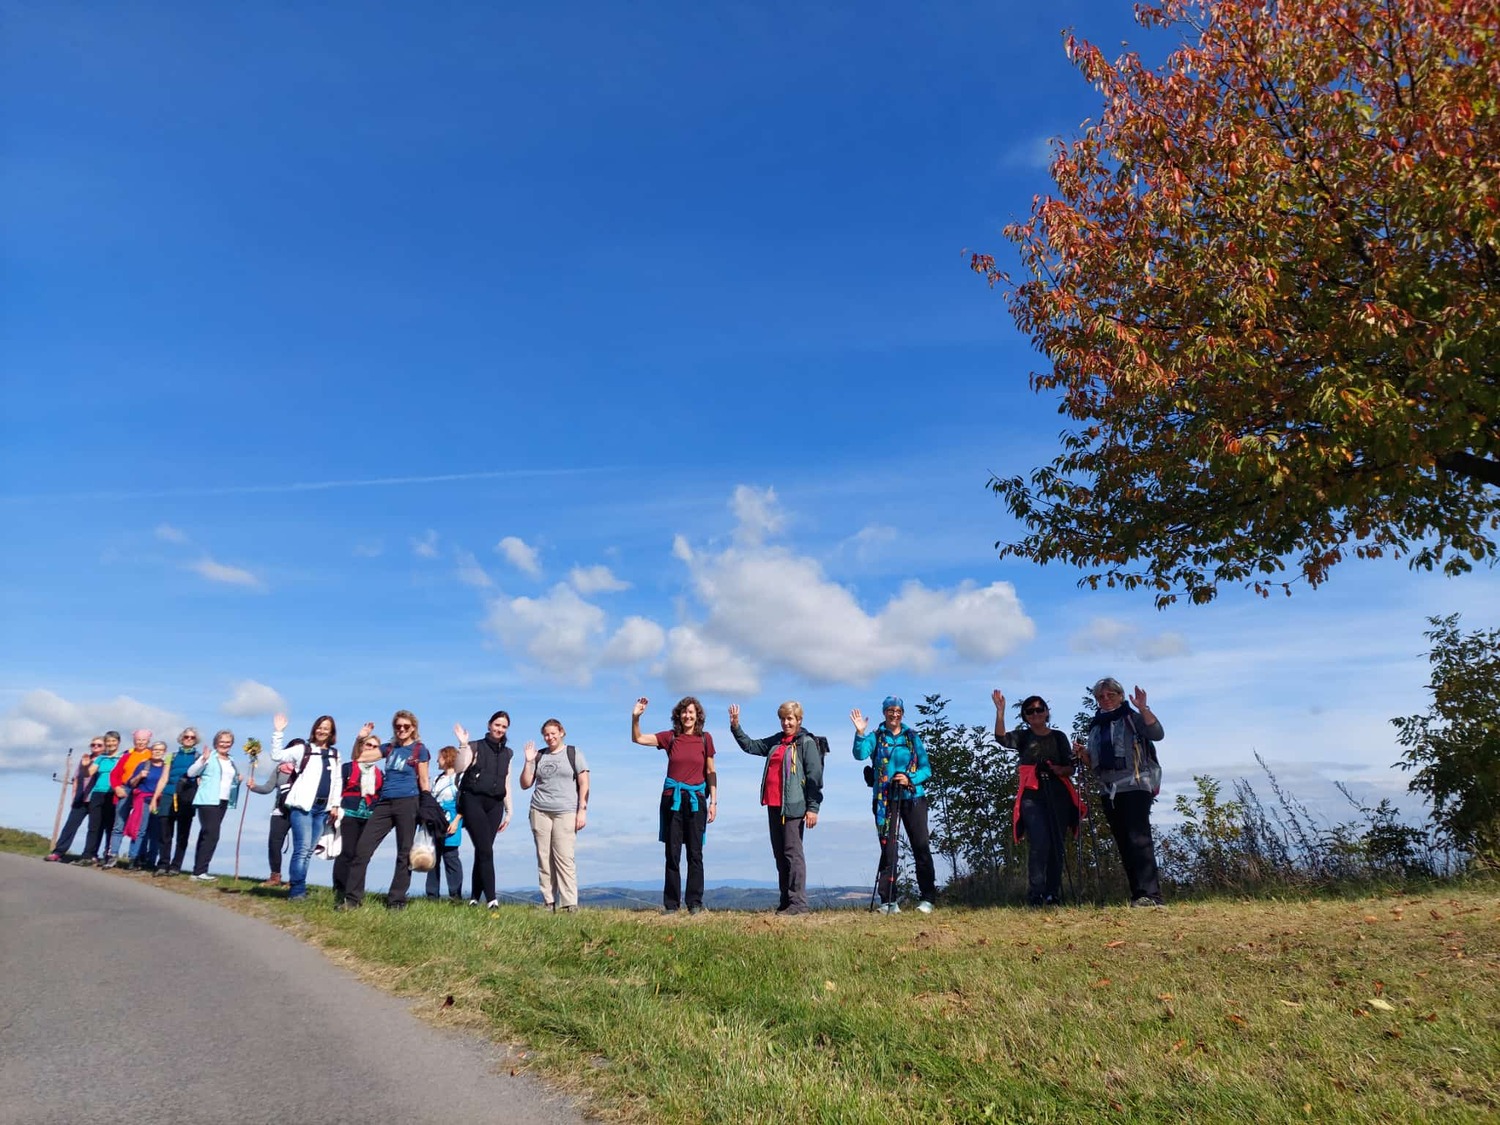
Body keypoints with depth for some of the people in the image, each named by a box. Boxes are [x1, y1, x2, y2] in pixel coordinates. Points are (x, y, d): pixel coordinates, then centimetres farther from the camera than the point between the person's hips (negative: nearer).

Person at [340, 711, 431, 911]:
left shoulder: (419, 750, 2)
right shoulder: (389, 748, 15)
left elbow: (424, 781, 1)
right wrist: (361, 738, 9)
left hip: (408, 803, -5)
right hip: (384, 803, 5)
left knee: (404, 853, 0)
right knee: (362, 848, -2)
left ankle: (396, 901, 6)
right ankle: (352, 898, 5)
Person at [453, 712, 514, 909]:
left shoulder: (507, 753, 16)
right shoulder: (475, 747, 1)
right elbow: (459, 768, -14)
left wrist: (508, 811, 17)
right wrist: (463, 744, -20)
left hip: (495, 804, 5)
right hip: (473, 801, -5)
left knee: (482, 851, 5)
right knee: (485, 850, -13)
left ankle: (475, 898, 11)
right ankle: (491, 898, -14)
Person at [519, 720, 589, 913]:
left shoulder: (574, 753, 5)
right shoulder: (539, 756, 13)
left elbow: (584, 784, 2)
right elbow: (525, 784, 13)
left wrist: (582, 810, -6)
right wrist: (528, 761, 1)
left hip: (566, 812, -3)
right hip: (540, 811, 3)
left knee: (564, 857, -9)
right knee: (544, 858, 1)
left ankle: (570, 903, -6)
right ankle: (548, 902, 7)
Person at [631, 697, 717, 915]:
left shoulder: (705, 738, 4)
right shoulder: (670, 737, 4)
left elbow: (710, 772, 7)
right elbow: (638, 739, 0)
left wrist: (714, 801, 2)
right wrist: (635, 717, -16)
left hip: (696, 799, 0)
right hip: (672, 799, 0)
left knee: (695, 854, 2)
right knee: (672, 853, 3)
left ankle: (695, 903, 9)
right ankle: (671, 904, 11)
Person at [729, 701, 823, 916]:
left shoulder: (806, 743, -4)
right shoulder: (775, 742, 16)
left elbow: (815, 776, -10)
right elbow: (750, 745, 24)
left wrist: (813, 807, -15)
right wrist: (735, 728, 11)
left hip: (793, 806, -7)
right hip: (773, 805, 7)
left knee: (793, 852, -7)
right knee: (779, 854, 10)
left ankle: (798, 902, -4)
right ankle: (786, 902, 17)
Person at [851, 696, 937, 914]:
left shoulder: (913, 737, 8)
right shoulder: (876, 736, 3)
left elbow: (926, 768, 4)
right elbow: (860, 754, -15)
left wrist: (910, 779, -13)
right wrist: (860, 733, -29)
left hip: (913, 797, 1)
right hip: (885, 800, -1)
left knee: (921, 847, 1)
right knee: (888, 849, 0)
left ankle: (928, 898, 8)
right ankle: (888, 901, 6)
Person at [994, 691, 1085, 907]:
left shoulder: (1059, 737, 14)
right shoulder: (1023, 737, 8)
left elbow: (1071, 768, 13)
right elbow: (1001, 738, -13)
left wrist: (1060, 769, -10)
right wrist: (1000, 710, -24)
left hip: (1058, 795, 3)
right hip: (1032, 797, -3)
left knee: (1056, 846, 3)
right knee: (1039, 844, -15)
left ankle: (1052, 895, 11)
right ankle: (1035, 896, -12)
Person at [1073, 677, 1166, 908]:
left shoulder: (1132, 718, 2)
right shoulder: (1095, 726, 19)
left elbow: (1157, 733, -16)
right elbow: (1093, 763, 23)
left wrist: (1143, 709, -26)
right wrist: (1082, 753, 4)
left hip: (1135, 785, -7)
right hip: (1108, 789, 7)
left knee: (1138, 838, -17)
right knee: (1123, 842, 6)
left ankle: (1150, 894, -20)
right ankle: (1137, 894, 11)